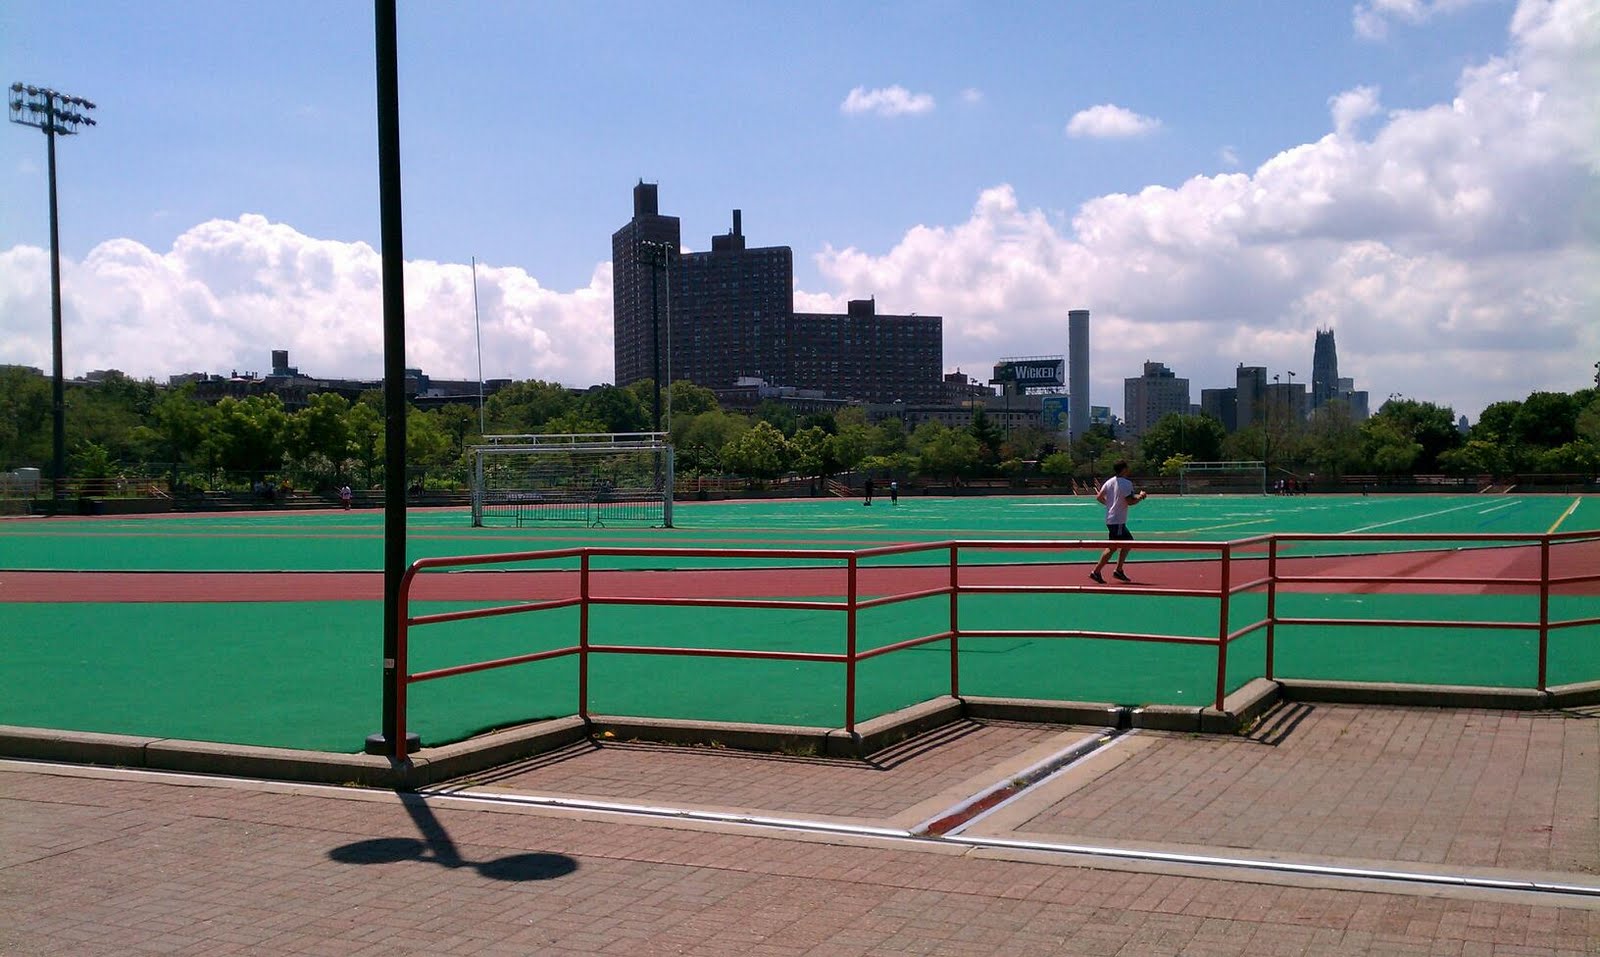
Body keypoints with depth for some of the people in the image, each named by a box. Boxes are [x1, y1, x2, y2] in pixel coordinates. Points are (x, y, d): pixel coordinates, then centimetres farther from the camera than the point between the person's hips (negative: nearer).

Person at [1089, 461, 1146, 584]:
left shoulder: (1109, 482, 8)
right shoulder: (1127, 483, -15)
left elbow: (1099, 497, 9)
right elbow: (1130, 501, -21)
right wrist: (1140, 497, -5)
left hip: (1110, 518, 9)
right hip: (1117, 521, -9)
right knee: (1112, 547, -4)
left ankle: (1119, 571, 16)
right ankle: (1096, 572, -3)